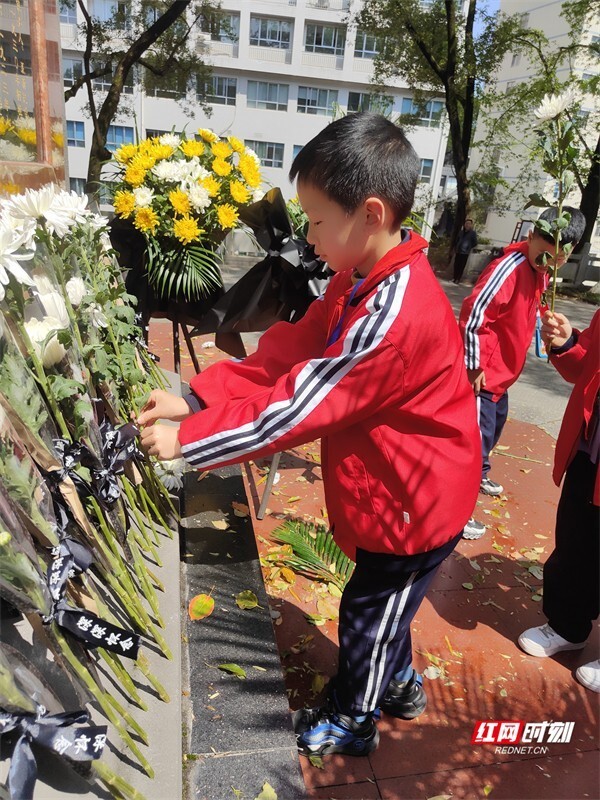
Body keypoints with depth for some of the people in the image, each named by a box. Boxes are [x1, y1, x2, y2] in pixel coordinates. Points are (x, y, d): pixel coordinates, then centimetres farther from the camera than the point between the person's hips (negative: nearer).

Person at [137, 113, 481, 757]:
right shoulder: (362, 278, -2)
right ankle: (400, 685, 53)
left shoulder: (394, 312, -33)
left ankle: (351, 722, 41)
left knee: (368, 612, 14)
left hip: (415, 501, -8)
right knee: (383, 602, 27)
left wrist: (185, 440, -22)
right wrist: (196, 397, -12)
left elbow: (296, 406, -30)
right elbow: (287, 351, -4)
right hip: (396, 488, 8)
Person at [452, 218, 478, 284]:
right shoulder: (461, 232, 9)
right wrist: (455, 251, 12)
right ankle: (454, 278, 18)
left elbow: (475, 243, -1)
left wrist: (469, 248, 1)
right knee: (456, 265, 6)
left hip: (465, 253, -4)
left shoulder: (473, 233, -4)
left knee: (461, 267, -2)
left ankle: (458, 279, 3)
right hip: (458, 252, 4)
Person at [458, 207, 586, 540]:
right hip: (482, 372, -10)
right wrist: (475, 367, -22)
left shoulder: (539, 269, 5)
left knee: (495, 422, 26)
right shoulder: (509, 267, -24)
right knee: (477, 436, -4)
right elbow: (473, 317, -29)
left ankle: (478, 475, 50)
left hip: (503, 371, 10)